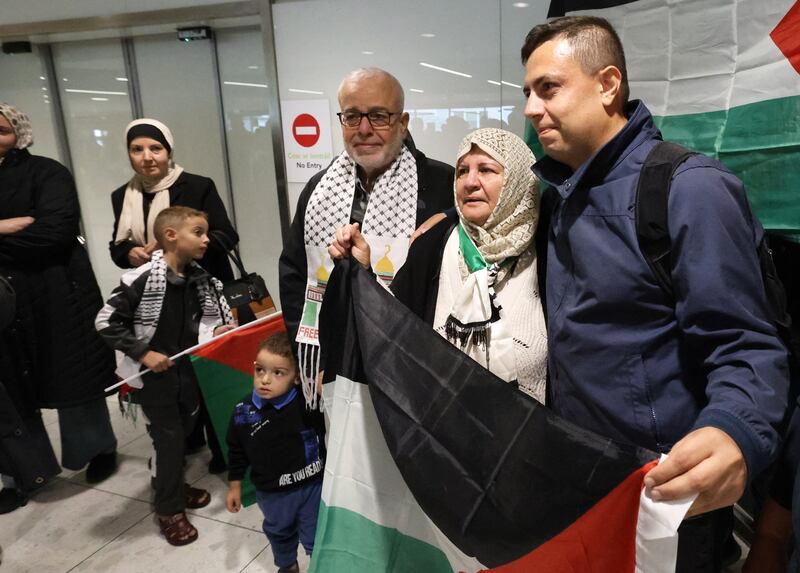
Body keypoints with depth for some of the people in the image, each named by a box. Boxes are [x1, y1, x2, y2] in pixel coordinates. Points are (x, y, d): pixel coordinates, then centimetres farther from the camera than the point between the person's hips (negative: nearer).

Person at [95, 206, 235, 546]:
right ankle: (169, 509, 20)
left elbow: (201, 321, 13)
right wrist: (142, 353, -18)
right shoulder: (143, 279, -20)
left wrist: (220, 331, -7)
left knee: (186, 430, 18)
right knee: (168, 438, 2)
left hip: (187, 368, 6)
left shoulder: (200, 279, -3)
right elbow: (106, 321, -17)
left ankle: (173, 487, 41)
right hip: (153, 374, -6)